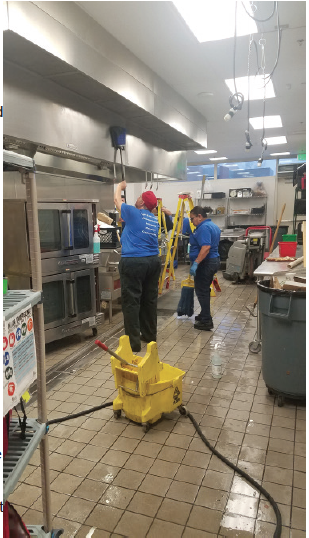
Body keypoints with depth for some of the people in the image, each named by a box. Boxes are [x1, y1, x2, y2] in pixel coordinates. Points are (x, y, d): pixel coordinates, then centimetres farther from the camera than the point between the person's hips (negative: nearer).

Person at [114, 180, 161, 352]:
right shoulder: (154, 220, 13)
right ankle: (150, 335, 25)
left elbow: (117, 200, 13)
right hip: (153, 261, 7)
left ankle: (134, 342, 0)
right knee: (150, 300, 14)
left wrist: (120, 186, 32)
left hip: (133, 262, -7)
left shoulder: (133, 213, -5)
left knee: (131, 301, -2)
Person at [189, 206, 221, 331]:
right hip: (214, 260, 11)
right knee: (204, 290, 19)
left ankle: (206, 322, 0)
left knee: (202, 291, -4)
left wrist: (196, 263, -30)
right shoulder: (213, 226, 15)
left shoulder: (204, 228, -18)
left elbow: (206, 247, -29)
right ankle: (205, 315, 31)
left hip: (205, 263, -11)